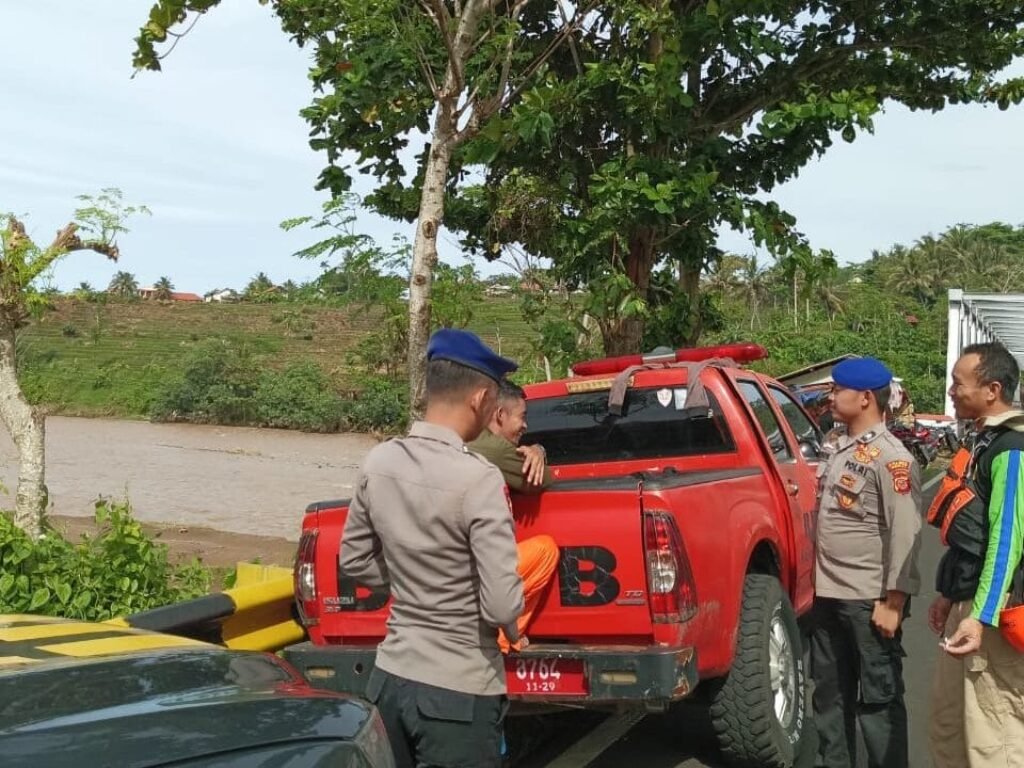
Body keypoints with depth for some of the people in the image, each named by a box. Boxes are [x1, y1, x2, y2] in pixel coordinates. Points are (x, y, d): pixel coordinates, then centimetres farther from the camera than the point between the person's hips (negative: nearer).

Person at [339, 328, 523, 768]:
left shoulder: (378, 463, -3)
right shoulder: (478, 478, -21)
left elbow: (353, 561, 10)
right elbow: (502, 605, -21)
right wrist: (513, 628, 0)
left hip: (390, 678, 6)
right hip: (459, 691, -6)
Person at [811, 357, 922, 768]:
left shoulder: (890, 458, -15)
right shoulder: (841, 449, 11)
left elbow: (906, 534, -18)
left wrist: (894, 602, -20)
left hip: (869, 601, -9)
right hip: (829, 596, 9)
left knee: (878, 700, 3)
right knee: (830, 694, 18)